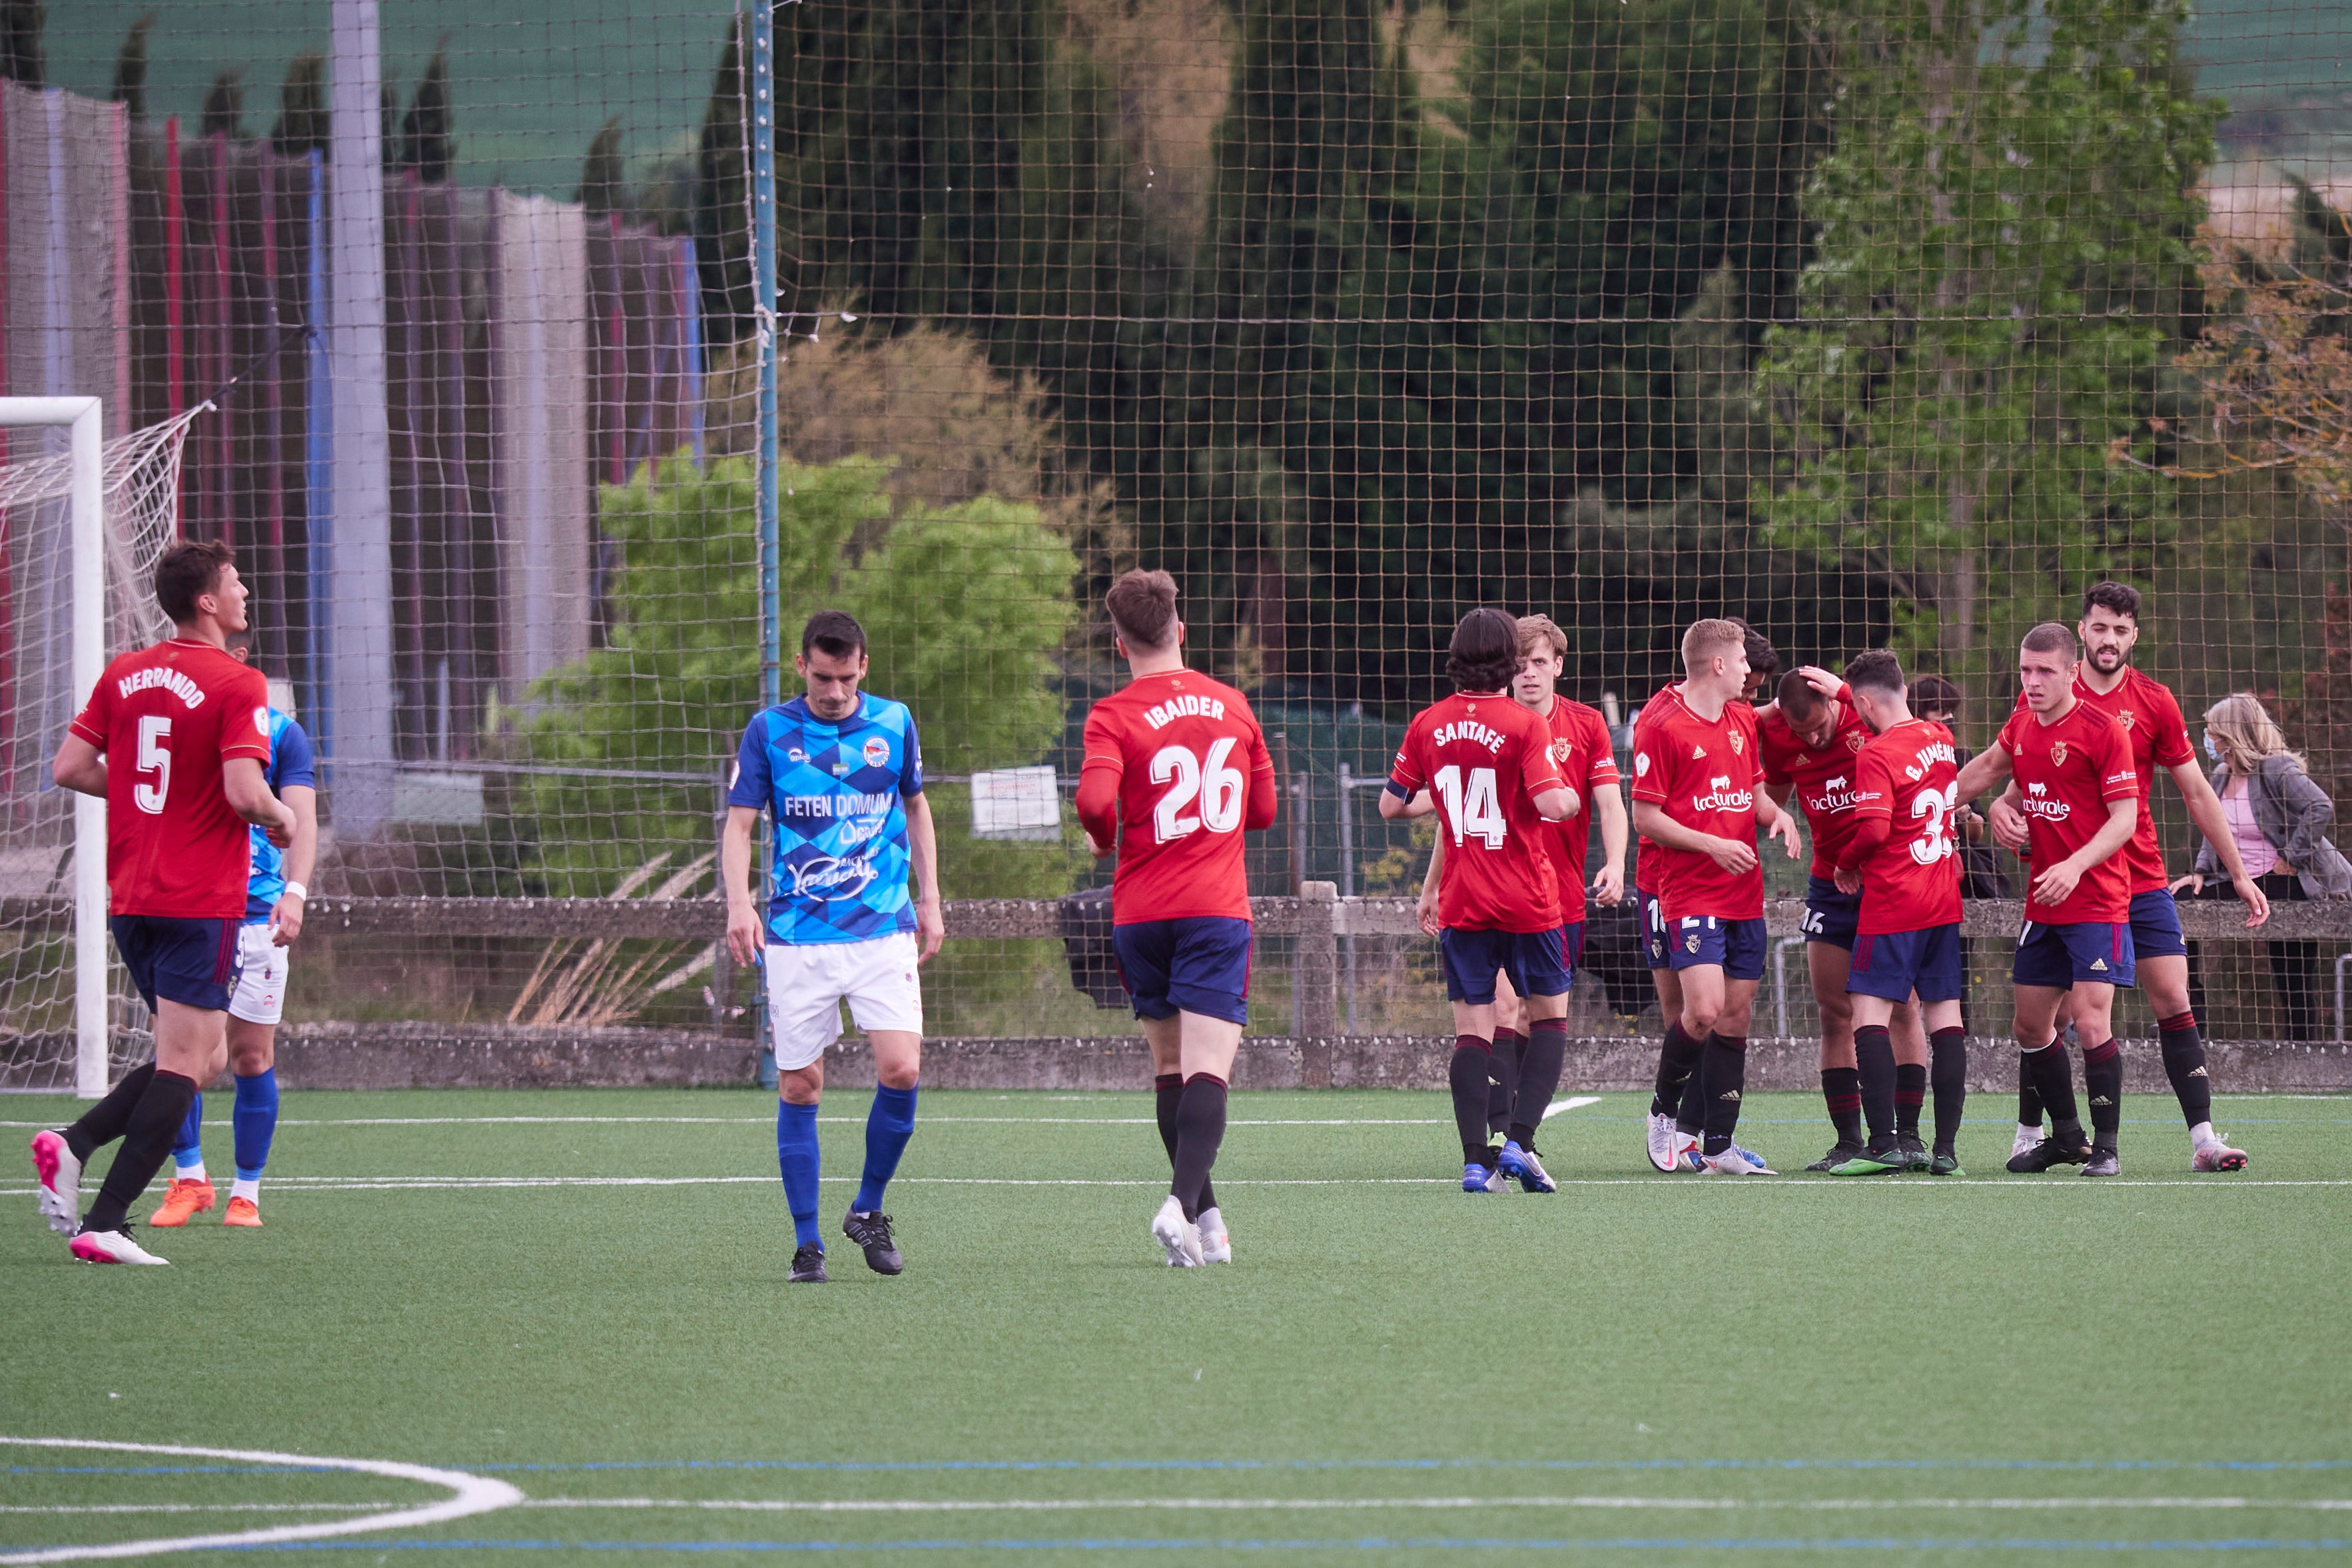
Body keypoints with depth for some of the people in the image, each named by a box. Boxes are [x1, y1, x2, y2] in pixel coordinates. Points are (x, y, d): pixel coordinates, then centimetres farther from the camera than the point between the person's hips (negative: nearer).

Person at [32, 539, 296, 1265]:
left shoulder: (122, 675, 8)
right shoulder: (237, 686, -12)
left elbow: (69, 768, 8)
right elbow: (244, 792, -21)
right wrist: (281, 817, -1)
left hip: (129, 898, 7)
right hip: (202, 904, -7)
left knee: (204, 1056, 17)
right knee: (185, 1065, -4)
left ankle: (73, 1143, -2)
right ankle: (104, 1224, -12)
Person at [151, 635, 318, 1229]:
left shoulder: (280, 733, 3)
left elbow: (300, 819, -5)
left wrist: (295, 891, -20)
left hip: (255, 913, -2)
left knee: (251, 1056, -1)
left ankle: (245, 1194, 7)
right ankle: (188, 1179, 7)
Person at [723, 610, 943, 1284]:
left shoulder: (893, 723, 5)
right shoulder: (769, 731, -1)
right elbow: (739, 824, -3)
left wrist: (929, 901, 15)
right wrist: (739, 904, -19)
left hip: (884, 929, 1)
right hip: (796, 938, -1)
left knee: (901, 1069, -13)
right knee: (799, 1085, -1)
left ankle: (868, 1208, 8)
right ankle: (807, 1242, 9)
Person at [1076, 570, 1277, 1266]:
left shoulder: (1114, 717, -5)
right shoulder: (1232, 705, 7)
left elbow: (1095, 799, -21)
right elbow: (1263, 810, 15)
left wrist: (1104, 838, 0)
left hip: (1141, 914, 0)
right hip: (1217, 910, 0)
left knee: (1169, 1067, 16)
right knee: (1208, 1071, -9)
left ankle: (1204, 1212, 17)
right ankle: (1182, 1204, -29)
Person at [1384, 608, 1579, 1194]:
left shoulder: (1428, 725, 2)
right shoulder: (1523, 726, -11)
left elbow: (1391, 804, 9)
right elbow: (1552, 803, -20)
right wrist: (1572, 798, 2)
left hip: (1462, 902, 3)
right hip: (1528, 901, -3)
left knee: (1472, 1030, 4)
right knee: (1549, 1015, 11)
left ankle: (1476, 1161, -6)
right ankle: (1519, 1142, -3)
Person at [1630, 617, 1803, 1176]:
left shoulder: (1742, 721, 13)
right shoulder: (1664, 729, -9)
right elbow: (1644, 817, -9)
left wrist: (1778, 815, 4)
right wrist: (1711, 844, -17)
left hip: (1745, 894, 7)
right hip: (1690, 894, -7)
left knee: (1736, 1016, 6)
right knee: (1705, 1010, -18)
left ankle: (1719, 1145, 12)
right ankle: (1664, 1110, 7)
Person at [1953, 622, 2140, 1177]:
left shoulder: (2102, 731, -12)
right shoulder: (2020, 727, 8)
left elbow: (2125, 817, -14)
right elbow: (1987, 768, 28)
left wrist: (2076, 866, -26)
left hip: (2097, 902, -7)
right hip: (2043, 905, 7)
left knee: (2091, 1021, -14)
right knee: (2031, 1024, 9)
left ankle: (2106, 1146, -5)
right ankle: (2066, 1136, 24)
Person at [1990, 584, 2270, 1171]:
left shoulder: (2155, 702, 1)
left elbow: (2197, 794, 7)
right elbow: (2016, 779, 11)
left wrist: (2239, 874, 5)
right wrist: (2002, 811, -13)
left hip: (2142, 881, 1)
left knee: (2174, 1004, -6)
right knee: (2052, 1014, -1)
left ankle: (2203, 1139, -5)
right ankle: (2028, 1136, 13)